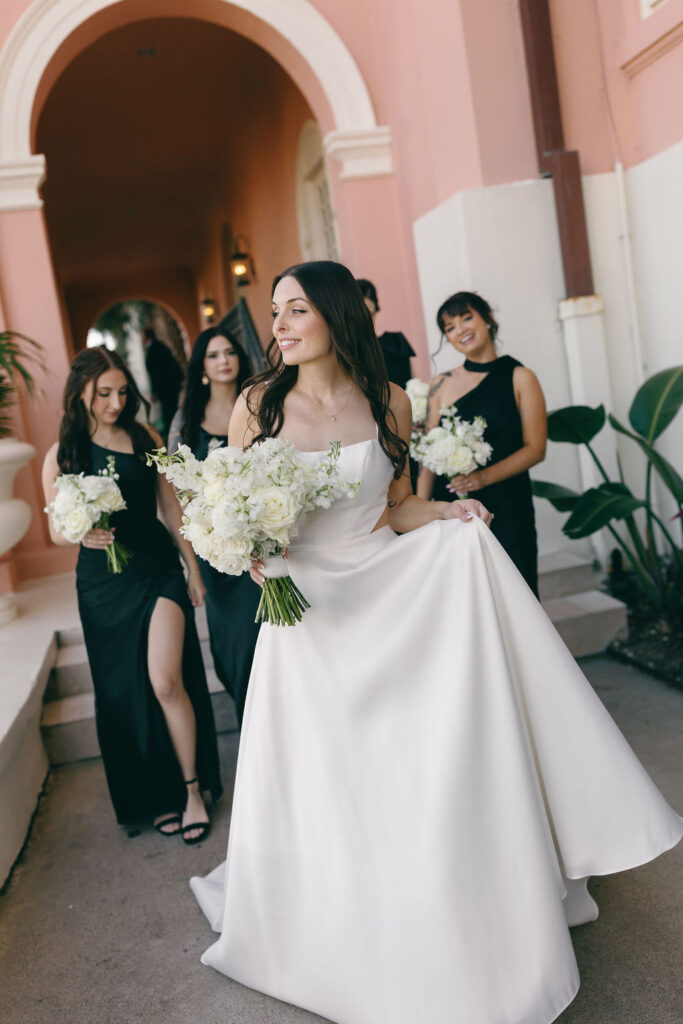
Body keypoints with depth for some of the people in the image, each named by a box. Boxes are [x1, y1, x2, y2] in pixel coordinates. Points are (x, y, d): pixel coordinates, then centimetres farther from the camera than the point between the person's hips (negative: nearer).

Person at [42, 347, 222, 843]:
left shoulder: (146, 438, 3)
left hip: (159, 571, 0)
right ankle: (158, 796, 26)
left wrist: (194, 569, 9)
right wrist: (81, 533, -19)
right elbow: (56, 529, 5)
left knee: (166, 681, -13)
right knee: (125, 693, 8)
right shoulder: (60, 456, 0)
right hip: (103, 584, 1)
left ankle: (192, 789, 6)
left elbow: (172, 507, 8)